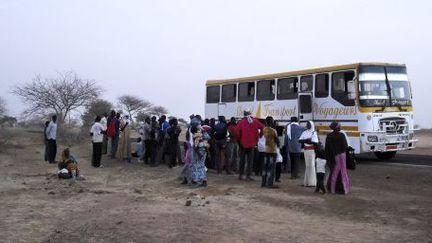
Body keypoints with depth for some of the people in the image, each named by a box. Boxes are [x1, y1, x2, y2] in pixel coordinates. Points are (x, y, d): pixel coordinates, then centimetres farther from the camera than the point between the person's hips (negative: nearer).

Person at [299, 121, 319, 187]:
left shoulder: (314, 132, -2)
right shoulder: (304, 132, 12)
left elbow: (316, 142, -13)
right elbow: (299, 140, 2)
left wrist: (307, 141, -19)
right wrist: (306, 140, -15)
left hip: (311, 150, -5)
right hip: (305, 150, 5)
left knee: (311, 165, -7)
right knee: (307, 165, 8)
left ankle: (312, 182, -4)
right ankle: (307, 181, 14)